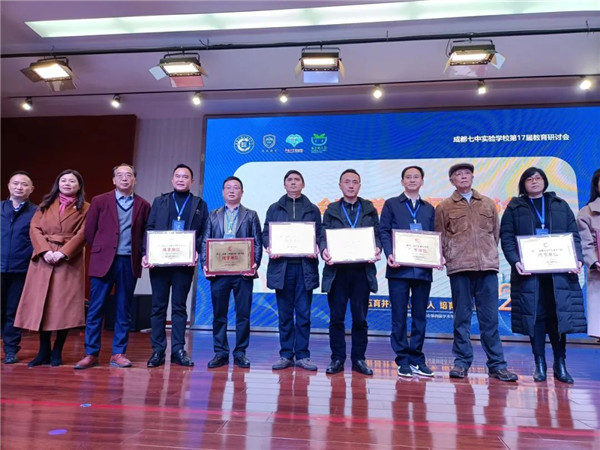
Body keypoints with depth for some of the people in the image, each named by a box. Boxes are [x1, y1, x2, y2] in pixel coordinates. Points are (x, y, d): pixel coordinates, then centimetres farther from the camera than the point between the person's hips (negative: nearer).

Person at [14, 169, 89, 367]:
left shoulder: (85, 208, 7)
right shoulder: (46, 204, 17)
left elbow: (82, 234, -4)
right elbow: (34, 228, 6)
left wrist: (63, 252, -16)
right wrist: (44, 250, -10)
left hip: (69, 260, -3)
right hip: (43, 258, 3)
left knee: (64, 305, -3)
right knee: (41, 304, 3)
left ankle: (57, 352, 9)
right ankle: (43, 351, 13)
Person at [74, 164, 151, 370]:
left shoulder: (143, 205, 7)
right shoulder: (99, 201, 5)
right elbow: (89, 231, 7)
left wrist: (139, 253, 2)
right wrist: (100, 250, 8)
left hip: (130, 263, 1)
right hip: (104, 261, -1)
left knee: (123, 310, 6)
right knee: (95, 309, 2)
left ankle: (118, 353, 14)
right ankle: (91, 354, 12)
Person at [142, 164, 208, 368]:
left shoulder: (200, 204, 9)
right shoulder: (159, 201, 12)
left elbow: (205, 233, 3)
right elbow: (149, 229, 6)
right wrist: (146, 253, -7)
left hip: (184, 263, -1)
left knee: (179, 307, 6)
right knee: (158, 306, 5)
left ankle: (178, 350, 13)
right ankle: (158, 351, 12)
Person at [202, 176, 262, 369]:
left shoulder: (251, 215, 10)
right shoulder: (213, 216, 14)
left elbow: (258, 243, 3)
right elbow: (205, 242, 9)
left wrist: (255, 264, -11)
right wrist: (205, 264, -5)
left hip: (243, 272, -1)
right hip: (218, 271, 2)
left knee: (243, 313, 2)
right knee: (219, 314, 6)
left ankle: (240, 353, 14)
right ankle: (220, 353, 17)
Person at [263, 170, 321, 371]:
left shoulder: (312, 209, 13)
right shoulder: (274, 208, 13)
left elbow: (319, 235, 8)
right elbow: (266, 233, 8)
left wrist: (316, 249, -12)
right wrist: (269, 247, -12)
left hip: (305, 266, 0)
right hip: (282, 265, 0)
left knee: (303, 313, 2)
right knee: (285, 314, 6)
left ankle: (302, 355, 11)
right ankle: (286, 355, 16)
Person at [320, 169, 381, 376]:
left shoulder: (370, 210, 13)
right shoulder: (331, 210, 11)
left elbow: (377, 234, 8)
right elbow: (323, 236, 4)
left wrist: (377, 249, -13)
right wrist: (324, 250, -17)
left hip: (362, 270, 1)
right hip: (337, 270, 0)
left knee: (360, 318, 6)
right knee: (336, 317, 4)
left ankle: (359, 359, 17)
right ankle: (337, 359, 15)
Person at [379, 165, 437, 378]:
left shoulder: (429, 208, 18)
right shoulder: (391, 204, 9)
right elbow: (384, 231, 0)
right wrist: (389, 254, -15)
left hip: (423, 269, 3)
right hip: (399, 268, -3)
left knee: (419, 316, 7)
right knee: (399, 316, 1)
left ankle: (417, 359, 17)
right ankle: (403, 360, 11)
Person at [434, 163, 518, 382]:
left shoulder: (488, 203, 14)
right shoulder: (444, 207, 7)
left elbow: (496, 233, 16)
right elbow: (440, 238, 7)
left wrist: (491, 255, 9)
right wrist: (448, 258, -2)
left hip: (488, 267, 2)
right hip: (459, 268, -2)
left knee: (490, 318, 5)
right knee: (462, 317, 4)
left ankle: (496, 365, 13)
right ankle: (461, 362, 13)